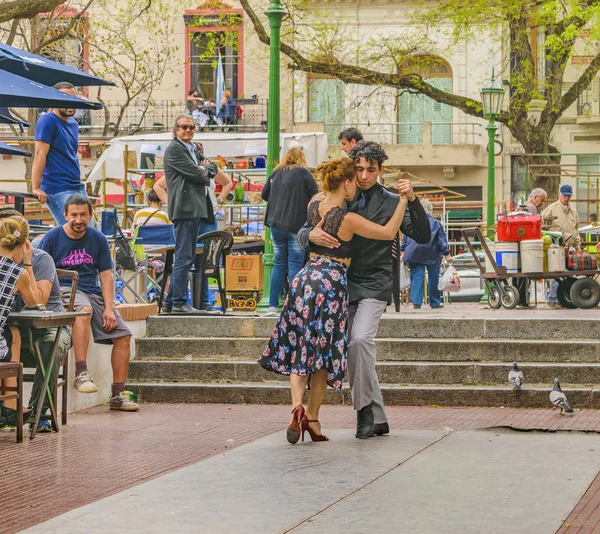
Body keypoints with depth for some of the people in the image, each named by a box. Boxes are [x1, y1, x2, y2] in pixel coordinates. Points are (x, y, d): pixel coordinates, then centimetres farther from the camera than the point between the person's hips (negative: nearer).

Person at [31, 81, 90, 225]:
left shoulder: (73, 123, 18)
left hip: (77, 187, 9)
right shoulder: (47, 122, -8)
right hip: (58, 190, -9)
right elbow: (40, 155, -16)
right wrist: (36, 188, -24)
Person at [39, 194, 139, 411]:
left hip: (92, 292, 5)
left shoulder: (98, 239, 9)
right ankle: (81, 374, -42)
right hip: (64, 290, -5)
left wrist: (109, 308, -4)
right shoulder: (52, 238, -2)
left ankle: (118, 394, -3)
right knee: (84, 310, -39)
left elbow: (106, 275, 8)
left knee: (123, 335, -10)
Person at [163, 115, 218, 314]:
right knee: (184, 257, -10)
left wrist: (206, 168, 1)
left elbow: (212, 170, 22)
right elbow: (194, 173, -15)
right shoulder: (174, 149, -7)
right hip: (185, 208, -10)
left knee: (186, 257, 12)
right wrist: (205, 172, 5)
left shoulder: (193, 149, 23)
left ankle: (171, 301, 17)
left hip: (195, 208, 10)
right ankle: (179, 302, -7)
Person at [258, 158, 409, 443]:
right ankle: (312, 418, 7)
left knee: (299, 347, 8)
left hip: (305, 277, 5)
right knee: (324, 352, 5)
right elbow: (388, 232, -7)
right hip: (333, 282, -5)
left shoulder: (313, 206, 5)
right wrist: (404, 199, -2)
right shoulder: (348, 219, -13)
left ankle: (297, 406, -13)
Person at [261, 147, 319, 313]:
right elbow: (315, 194, -7)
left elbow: (264, 195, 18)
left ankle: (273, 305, 10)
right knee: (295, 266, -1)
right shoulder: (303, 172, -5)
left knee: (278, 264, 11)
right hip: (296, 225, -4)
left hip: (276, 225, 4)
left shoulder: (276, 173, 9)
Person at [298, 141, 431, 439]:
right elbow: (301, 234, 6)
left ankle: (365, 406, -12)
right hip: (343, 283, 4)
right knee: (351, 348, 3)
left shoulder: (391, 203, 4)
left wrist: (413, 201, -14)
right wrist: (312, 235, -19)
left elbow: (423, 237, -1)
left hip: (374, 286, -4)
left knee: (360, 340, -25)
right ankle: (377, 418, 12)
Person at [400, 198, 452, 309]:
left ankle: (416, 302, -12)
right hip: (431, 255, -1)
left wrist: (403, 252, 16)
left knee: (416, 277, 0)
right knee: (433, 278, 9)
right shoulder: (435, 223, -1)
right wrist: (447, 254, 2)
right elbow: (442, 240, -1)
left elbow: (405, 238, 9)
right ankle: (435, 303, 15)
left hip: (415, 254, 1)